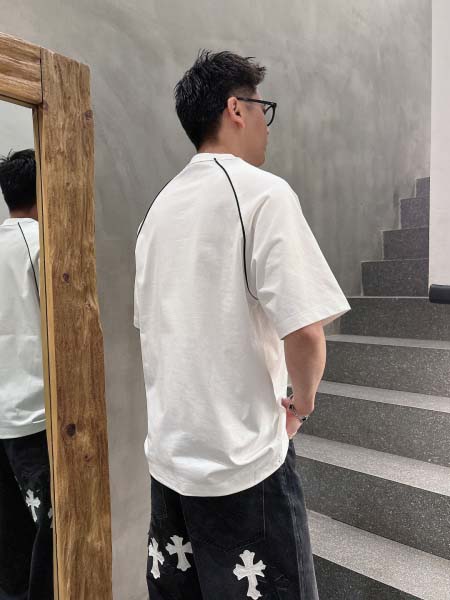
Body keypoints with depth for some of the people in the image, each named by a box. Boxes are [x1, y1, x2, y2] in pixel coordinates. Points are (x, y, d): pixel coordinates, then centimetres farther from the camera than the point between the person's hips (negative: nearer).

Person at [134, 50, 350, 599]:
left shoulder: (160, 205, 8)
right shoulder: (262, 192, -14)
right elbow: (305, 333, -23)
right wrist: (302, 402, -2)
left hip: (169, 454, 7)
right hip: (242, 462, -7)